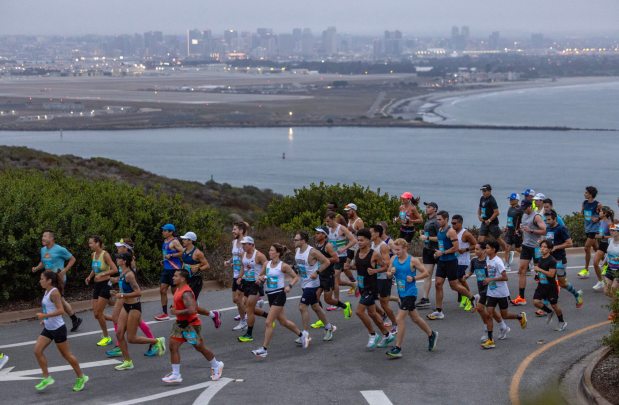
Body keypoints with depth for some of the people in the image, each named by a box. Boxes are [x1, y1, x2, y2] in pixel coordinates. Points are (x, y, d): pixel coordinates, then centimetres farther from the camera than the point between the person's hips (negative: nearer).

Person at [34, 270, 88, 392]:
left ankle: (81, 377, 17)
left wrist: (44, 315, -27)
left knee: (66, 354, 3)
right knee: (37, 350, -3)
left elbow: (61, 310, -27)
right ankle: (47, 378, 4)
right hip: (48, 328, 9)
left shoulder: (54, 292, -19)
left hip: (57, 328, -9)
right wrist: (45, 319, 11)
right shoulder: (47, 292, 8)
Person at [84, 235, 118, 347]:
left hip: (105, 284, -8)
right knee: (96, 314, 4)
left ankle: (106, 337, 5)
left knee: (98, 313, -8)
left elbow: (115, 270, -20)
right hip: (97, 285, 8)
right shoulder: (93, 254, 7)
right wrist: (90, 276, 6)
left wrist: (102, 274, -25)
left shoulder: (105, 254, -15)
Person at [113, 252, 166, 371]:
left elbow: (138, 292, -25)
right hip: (126, 306, 9)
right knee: (119, 334, 3)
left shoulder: (129, 275, -21)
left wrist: (122, 295, -23)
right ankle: (127, 362, 12)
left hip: (134, 307, -9)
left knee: (131, 338, -3)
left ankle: (157, 341, 14)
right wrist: (118, 293, 8)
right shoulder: (123, 273, 7)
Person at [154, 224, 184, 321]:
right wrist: (164, 259, 15)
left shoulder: (174, 242, -13)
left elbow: (183, 252, -21)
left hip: (174, 269, -9)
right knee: (162, 290, 4)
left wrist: (171, 256, -21)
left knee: (175, 291, 0)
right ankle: (165, 313, 7)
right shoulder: (165, 241, 14)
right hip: (166, 269, 9)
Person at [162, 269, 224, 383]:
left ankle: (216, 366, 28)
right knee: (173, 346, 0)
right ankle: (176, 375, 3)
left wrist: (177, 312, -26)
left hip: (191, 324, -9)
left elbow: (191, 310, -35)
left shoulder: (186, 293, -25)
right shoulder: (178, 289, 7)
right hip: (181, 323, 9)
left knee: (199, 347, 6)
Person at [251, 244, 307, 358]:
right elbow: (261, 277, 16)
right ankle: (302, 334, 39)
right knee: (283, 321, 18)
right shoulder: (266, 264, 5)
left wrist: (289, 286, -18)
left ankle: (264, 349, -7)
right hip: (270, 295, 7)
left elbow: (296, 277, -2)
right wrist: (261, 279, -7)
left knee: (269, 322, -11)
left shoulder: (283, 266, -10)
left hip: (279, 295, -7)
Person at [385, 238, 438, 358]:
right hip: (401, 293, 7)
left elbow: (425, 273, -7)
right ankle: (431, 334, 42)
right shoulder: (393, 259, 2)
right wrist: (391, 273, -12)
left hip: (410, 293, -7)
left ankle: (398, 348, -8)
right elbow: (388, 273, 10)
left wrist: (413, 278, -19)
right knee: (415, 318, 20)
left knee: (400, 318, -13)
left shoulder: (413, 260, -13)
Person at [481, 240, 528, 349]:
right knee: (488, 314, -4)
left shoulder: (498, 262, -20)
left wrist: (491, 279, -26)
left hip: (502, 293, -7)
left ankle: (520, 316, 38)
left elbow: (505, 277, -24)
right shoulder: (487, 259, 4)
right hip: (491, 292, 7)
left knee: (504, 315, 7)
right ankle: (490, 340, -2)